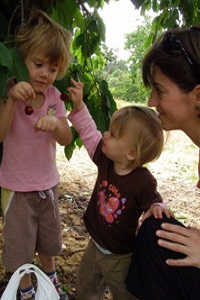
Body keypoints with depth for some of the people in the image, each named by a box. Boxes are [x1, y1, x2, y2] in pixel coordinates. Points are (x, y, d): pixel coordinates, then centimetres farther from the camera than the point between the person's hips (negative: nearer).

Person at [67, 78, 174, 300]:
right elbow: (89, 132, -4)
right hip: (95, 246, 6)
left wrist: (157, 208, -37)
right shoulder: (105, 160, -14)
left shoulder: (143, 182, -30)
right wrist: (78, 106, -10)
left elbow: (153, 203, -15)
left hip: (120, 257, -6)